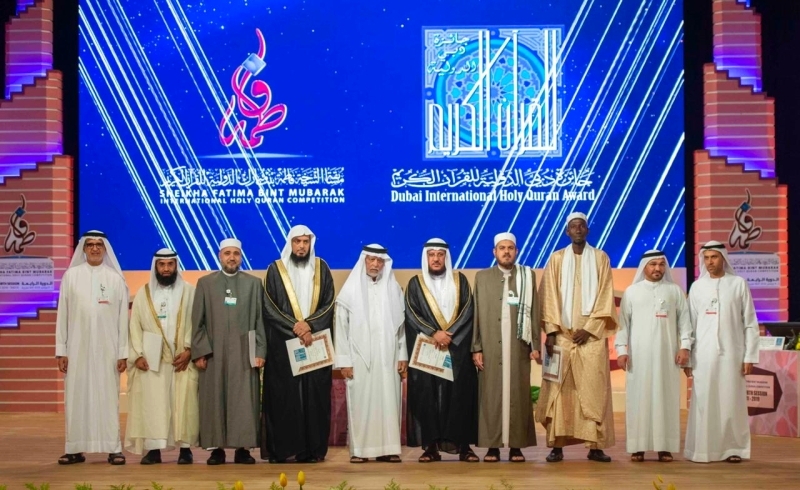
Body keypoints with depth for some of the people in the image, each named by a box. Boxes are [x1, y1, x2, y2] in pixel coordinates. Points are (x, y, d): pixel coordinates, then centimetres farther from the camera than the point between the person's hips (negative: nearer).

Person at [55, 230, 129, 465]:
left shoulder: (116, 278, 3)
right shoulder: (71, 276, 4)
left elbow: (123, 317, 3)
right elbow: (62, 314, 4)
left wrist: (123, 352, -1)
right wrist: (61, 350, 0)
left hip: (107, 348, -1)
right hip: (78, 347, 1)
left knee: (108, 396, 0)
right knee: (76, 396, 2)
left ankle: (114, 448, 3)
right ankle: (75, 449, 7)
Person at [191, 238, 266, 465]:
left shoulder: (254, 283, 9)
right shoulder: (205, 283, 9)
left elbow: (260, 320, 6)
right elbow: (197, 321, 6)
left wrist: (260, 351, -3)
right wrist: (199, 352, -3)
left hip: (244, 352, 0)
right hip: (213, 352, 0)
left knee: (244, 401, -3)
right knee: (214, 401, -1)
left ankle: (243, 448, 1)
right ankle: (217, 448, 4)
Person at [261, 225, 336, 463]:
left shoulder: (321, 268, 9)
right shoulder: (275, 270, 3)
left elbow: (329, 304, 4)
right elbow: (269, 307, -2)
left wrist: (310, 325, -12)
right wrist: (295, 328, -12)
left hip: (316, 343, 2)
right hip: (283, 345, -2)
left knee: (315, 396, 0)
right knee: (283, 397, -3)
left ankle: (313, 448, 3)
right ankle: (280, 449, 0)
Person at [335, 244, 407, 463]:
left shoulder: (394, 289, 7)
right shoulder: (351, 289, 1)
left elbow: (401, 324, 9)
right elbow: (342, 326, 0)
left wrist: (403, 355, 3)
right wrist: (344, 360, -5)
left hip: (387, 357, 2)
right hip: (360, 357, -2)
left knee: (388, 401, 0)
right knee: (360, 402, -1)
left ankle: (387, 448, 4)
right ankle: (359, 449, 2)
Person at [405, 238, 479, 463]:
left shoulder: (459, 281, 11)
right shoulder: (415, 284, 9)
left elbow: (468, 310, 1)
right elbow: (412, 314, -1)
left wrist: (449, 333, -12)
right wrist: (434, 333, -15)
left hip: (458, 347, 1)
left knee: (460, 393, -7)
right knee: (427, 395, -7)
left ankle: (463, 445, -5)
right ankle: (431, 446, -5)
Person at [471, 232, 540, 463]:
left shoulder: (528, 276, 9)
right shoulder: (482, 277, 9)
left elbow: (535, 313, 5)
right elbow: (476, 314, 6)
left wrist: (536, 345, -2)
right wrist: (476, 348, -1)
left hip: (518, 346, 0)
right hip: (491, 346, 0)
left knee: (518, 394, -1)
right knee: (491, 395, -1)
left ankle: (516, 445, 4)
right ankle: (493, 445, 2)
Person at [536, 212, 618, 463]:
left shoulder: (600, 258, 7)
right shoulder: (557, 259, 8)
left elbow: (605, 296, 2)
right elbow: (549, 297, 3)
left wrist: (589, 328, -8)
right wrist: (551, 331, -7)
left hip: (592, 335, 0)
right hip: (562, 335, 0)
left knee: (594, 390, -4)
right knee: (559, 391, -4)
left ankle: (595, 445, -2)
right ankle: (557, 445, -2)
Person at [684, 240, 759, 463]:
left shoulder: (739, 284, 4)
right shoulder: (697, 287, 8)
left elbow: (750, 323, 3)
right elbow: (690, 324, 8)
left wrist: (750, 356, -3)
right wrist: (687, 357, 4)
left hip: (731, 353, -1)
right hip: (703, 355, 1)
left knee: (732, 402, 0)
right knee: (703, 403, 0)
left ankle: (733, 448, 7)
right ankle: (702, 450, 5)